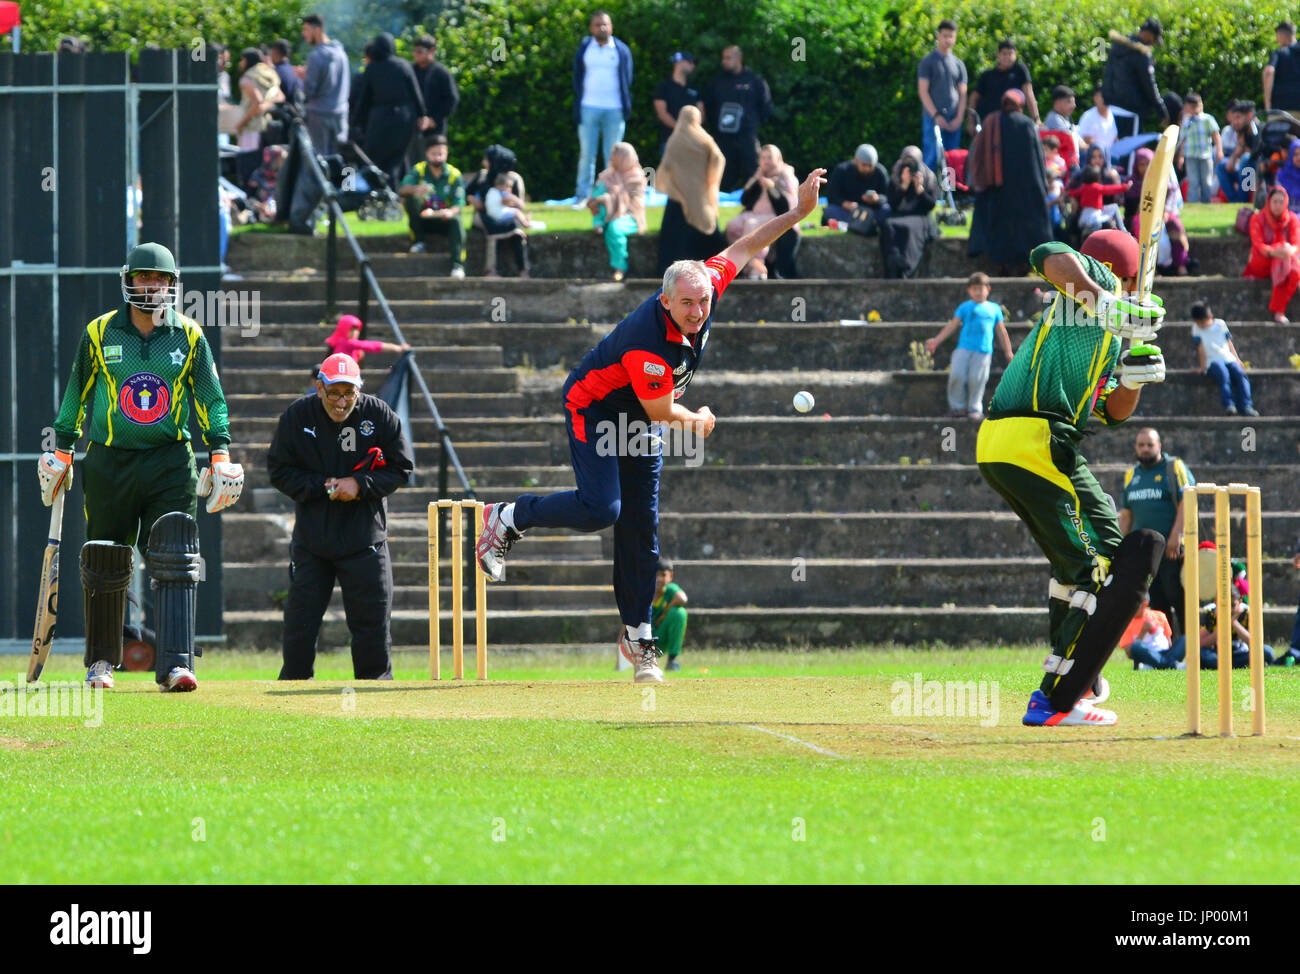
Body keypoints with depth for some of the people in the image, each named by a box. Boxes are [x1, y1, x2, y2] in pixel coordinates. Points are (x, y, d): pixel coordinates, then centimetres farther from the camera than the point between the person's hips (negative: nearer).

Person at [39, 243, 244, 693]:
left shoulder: (189, 336, 4)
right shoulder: (99, 334, 3)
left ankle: (175, 664, -17)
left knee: (175, 564, -12)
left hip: (170, 464, 0)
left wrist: (220, 455, 1)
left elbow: (211, 400, 8)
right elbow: (76, 394, 11)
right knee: (104, 567, 6)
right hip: (108, 464, 0)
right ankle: (101, 661, 24)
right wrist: (61, 452, 11)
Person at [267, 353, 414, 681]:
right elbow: (279, 471, -1)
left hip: (364, 540, -1)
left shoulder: (379, 415, -7)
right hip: (311, 538, 1)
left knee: (372, 621, 0)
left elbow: (401, 469, -1)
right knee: (300, 622, 2)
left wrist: (360, 485, -17)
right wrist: (322, 487, -15)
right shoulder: (297, 416, -6)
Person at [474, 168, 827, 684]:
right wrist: (697, 422, -5)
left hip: (640, 420, 7)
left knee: (641, 528, 4)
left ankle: (637, 637, 10)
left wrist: (798, 212, -4)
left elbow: (744, 247, -1)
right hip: (594, 406, -7)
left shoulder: (707, 283, -18)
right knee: (601, 508, -22)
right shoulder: (648, 343, -38)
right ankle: (507, 519, 1)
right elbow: (660, 411, -25)